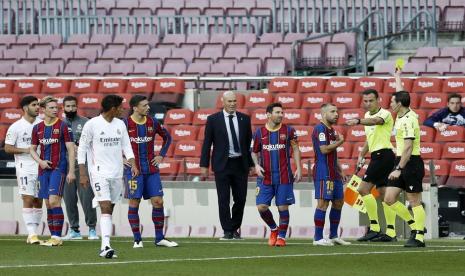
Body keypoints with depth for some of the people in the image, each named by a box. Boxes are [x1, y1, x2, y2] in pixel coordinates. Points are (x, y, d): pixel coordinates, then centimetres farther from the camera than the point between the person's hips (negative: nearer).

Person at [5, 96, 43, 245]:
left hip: (41, 167, 5)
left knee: (38, 201, 6)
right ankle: (32, 234, -14)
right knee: (28, 199, -11)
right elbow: (8, 148, -5)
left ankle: (33, 232, 13)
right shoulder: (16, 127, -5)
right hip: (25, 168, -5)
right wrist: (26, 150, -16)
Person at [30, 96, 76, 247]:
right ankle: (53, 237, 12)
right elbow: (33, 149, 17)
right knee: (48, 204, 6)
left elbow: (71, 149, -4)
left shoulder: (63, 126, -3)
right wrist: (40, 161, -3)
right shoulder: (37, 128, 10)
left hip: (59, 168, -5)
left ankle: (57, 237, -14)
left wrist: (71, 171, -10)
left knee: (54, 201, -15)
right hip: (44, 169, 5)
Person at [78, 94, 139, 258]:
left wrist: (133, 164, -4)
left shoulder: (120, 125, 9)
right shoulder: (92, 124, -7)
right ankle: (106, 246, -23)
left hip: (117, 174, 6)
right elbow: (82, 149, -3)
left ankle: (104, 247, 13)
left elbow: (126, 146, 13)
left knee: (110, 210, 8)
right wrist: (82, 174, -6)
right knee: (105, 208, -17)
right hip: (99, 173, -6)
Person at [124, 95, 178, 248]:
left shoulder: (152, 122, 5)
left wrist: (161, 155, 10)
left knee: (158, 202, 1)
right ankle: (137, 240, 6)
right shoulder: (125, 124, -7)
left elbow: (167, 137, 20)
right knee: (134, 203, -2)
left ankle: (159, 238, 9)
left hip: (151, 169, 4)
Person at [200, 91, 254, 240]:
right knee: (223, 200, -3)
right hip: (222, 165, -2)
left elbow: (249, 143, 11)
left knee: (240, 199, 4)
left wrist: (251, 164, 8)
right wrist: (204, 165, -4)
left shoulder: (244, 119, 7)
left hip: (240, 164, 2)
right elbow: (207, 144, 1)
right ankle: (227, 231, 3)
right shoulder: (213, 119, 0)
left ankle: (235, 229, 17)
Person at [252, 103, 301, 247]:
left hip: (284, 177, -1)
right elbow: (254, 152, 14)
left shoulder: (288, 131, 1)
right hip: (265, 177, 1)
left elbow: (295, 149, 6)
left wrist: (298, 168, -3)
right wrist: (257, 165, -5)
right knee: (261, 207, -5)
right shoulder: (259, 132, 4)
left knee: (283, 207, -1)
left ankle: (281, 236, 13)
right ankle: (273, 229, 20)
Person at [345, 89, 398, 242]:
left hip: (383, 154, -10)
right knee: (384, 193, 7)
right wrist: (361, 155, 23)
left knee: (364, 189, -13)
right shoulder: (368, 115, 17)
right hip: (377, 156, 10)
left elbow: (375, 121, -35)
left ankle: (374, 228, -13)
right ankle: (391, 232, 7)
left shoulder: (385, 114, -11)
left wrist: (358, 121, -51)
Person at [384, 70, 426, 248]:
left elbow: (408, 148, -23)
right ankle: (415, 225, 16)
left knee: (415, 202, -5)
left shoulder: (408, 120, -18)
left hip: (411, 163, -9)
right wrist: (397, 77, 45)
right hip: (400, 162, 9)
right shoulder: (402, 115, 9)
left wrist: (399, 169, -26)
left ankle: (419, 237, -2)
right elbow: (401, 94, 30)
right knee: (389, 199, 6)